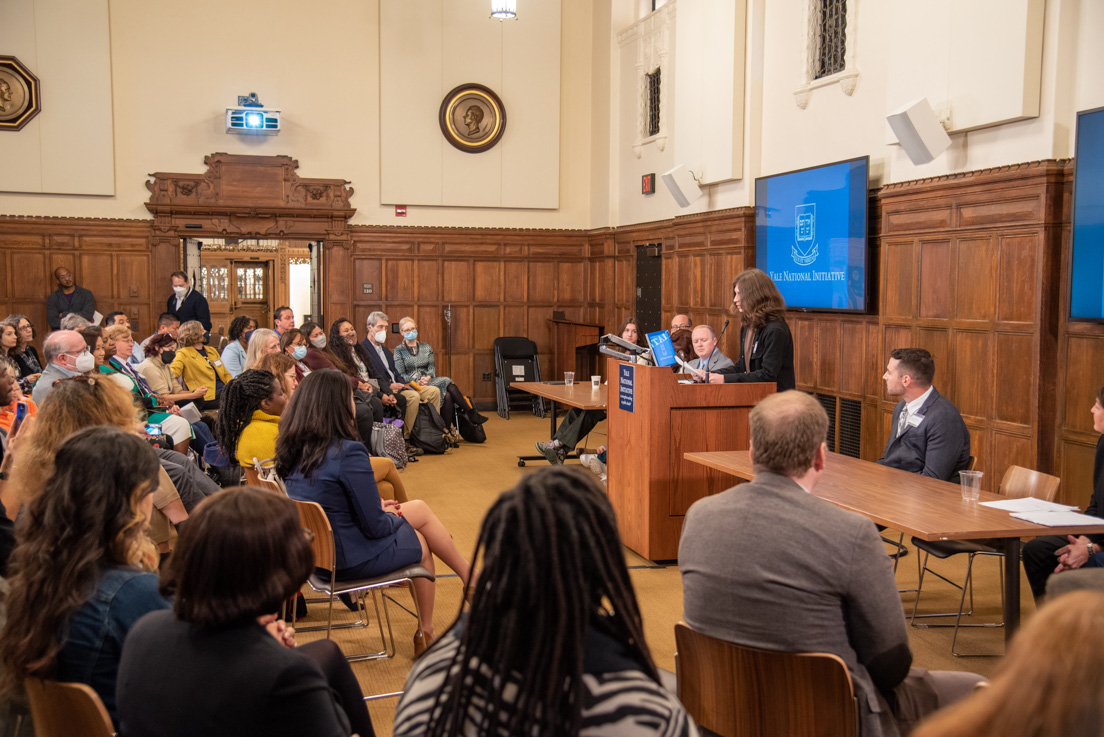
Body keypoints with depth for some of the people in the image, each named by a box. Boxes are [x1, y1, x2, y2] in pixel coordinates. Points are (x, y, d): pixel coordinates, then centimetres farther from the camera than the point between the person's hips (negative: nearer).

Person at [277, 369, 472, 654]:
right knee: (421, 545, 20)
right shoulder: (348, 453, -28)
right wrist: (394, 517, 1)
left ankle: (470, 577, 34)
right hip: (347, 560, -8)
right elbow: (375, 527, -21)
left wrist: (377, 507, 11)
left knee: (420, 509, 21)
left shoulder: (291, 449, -3)